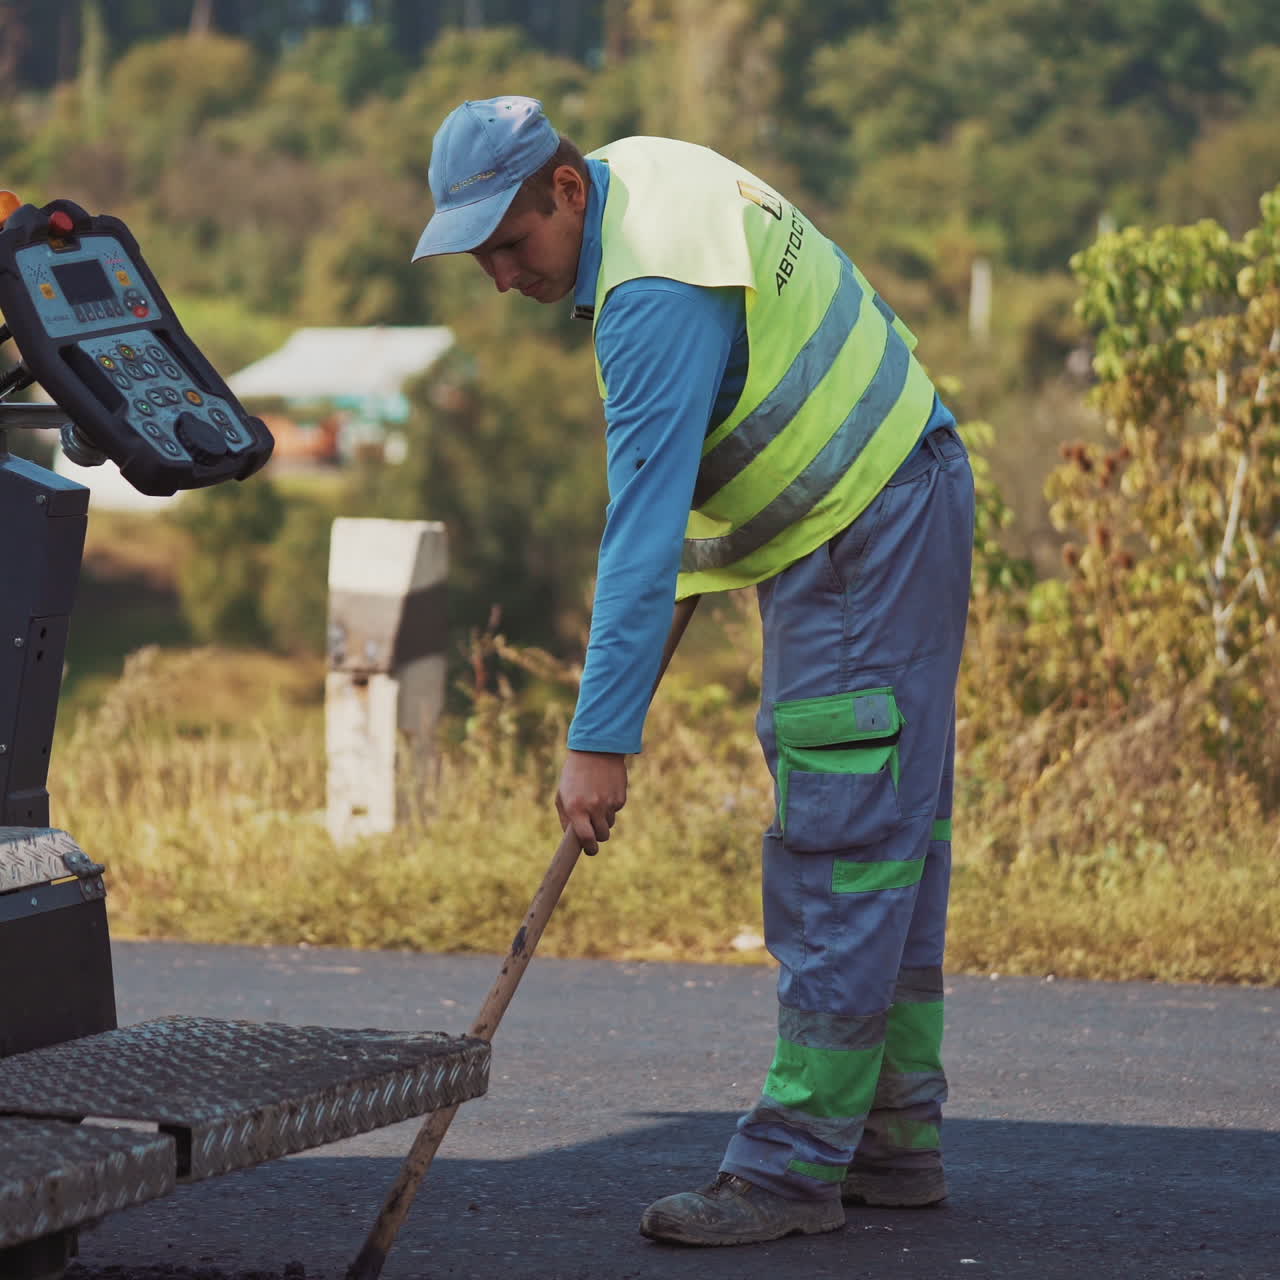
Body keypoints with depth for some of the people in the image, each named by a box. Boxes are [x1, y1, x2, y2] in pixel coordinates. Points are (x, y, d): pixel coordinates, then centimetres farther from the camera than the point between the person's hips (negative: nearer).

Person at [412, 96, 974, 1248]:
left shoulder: (658, 295, -27)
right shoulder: (642, 170, 3)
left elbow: (643, 530, -30)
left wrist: (602, 739, -31)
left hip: (872, 537, -11)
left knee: (843, 856, -10)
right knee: (889, 837, 12)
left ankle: (795, 1165, -10)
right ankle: (896, 1142, 17)